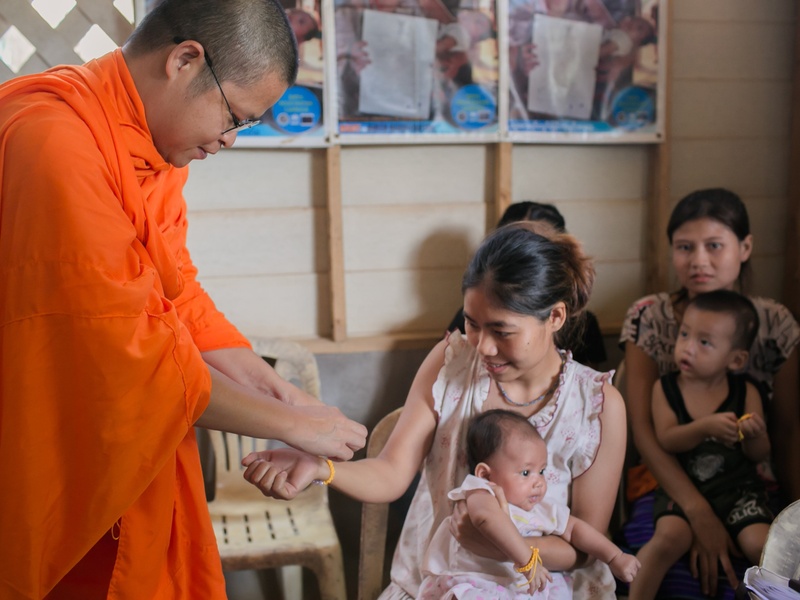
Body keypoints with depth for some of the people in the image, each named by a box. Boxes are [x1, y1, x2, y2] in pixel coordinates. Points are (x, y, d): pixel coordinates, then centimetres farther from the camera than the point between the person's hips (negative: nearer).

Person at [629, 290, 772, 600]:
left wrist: (755, 435, -22)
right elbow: (665, 440, -12)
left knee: (761, 544, -20)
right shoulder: (665, 387, -1)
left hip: (737, 489, 1)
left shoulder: (746, 393, -1)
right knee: (670, 537, -26)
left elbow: (759, 455, 2)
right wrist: (706, 426, -28)